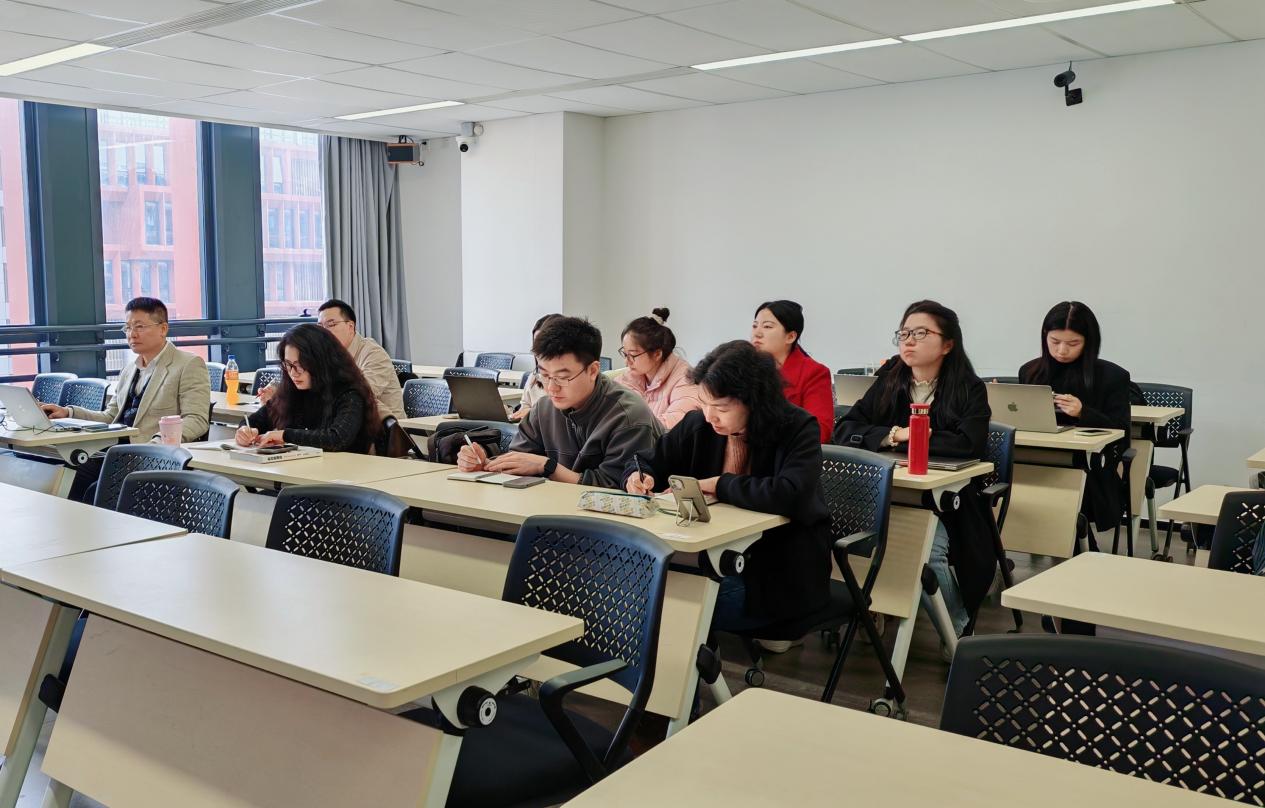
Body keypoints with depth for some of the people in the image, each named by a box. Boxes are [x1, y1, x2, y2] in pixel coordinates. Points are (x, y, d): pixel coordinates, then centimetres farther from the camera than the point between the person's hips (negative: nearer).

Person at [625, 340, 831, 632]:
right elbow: (647, 462, 14)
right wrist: (638, 476, -11)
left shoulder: (798, 429, -12)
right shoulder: (698, 424, 2)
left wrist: (717, 485, -19)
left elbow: (791, 495, -29)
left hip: (782, 575, -6)